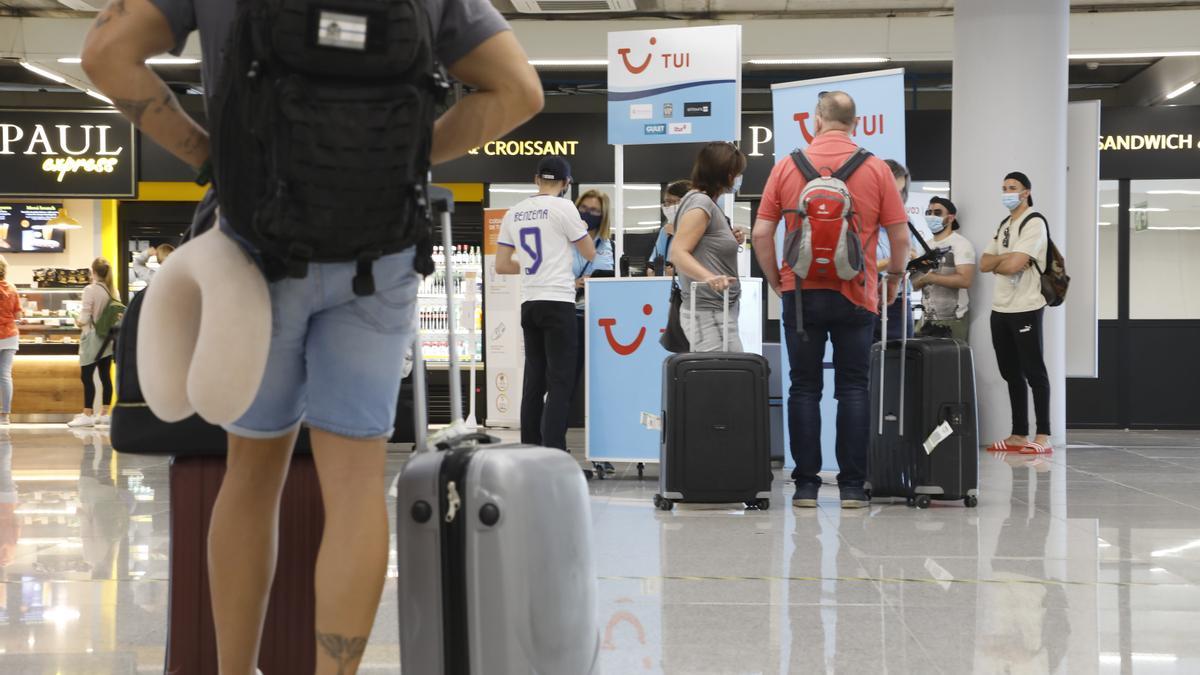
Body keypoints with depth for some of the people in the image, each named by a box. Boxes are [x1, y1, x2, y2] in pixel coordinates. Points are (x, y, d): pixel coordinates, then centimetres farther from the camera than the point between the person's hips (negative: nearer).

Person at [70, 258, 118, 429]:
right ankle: (104, 414, 12)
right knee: (105, 376, 9)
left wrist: (78, 321, 4)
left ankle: (88, 415, -6)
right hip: (107, 338, 7)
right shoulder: (113, 290, 5)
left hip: (93, 338, -7)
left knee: (87, 377, -4)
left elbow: (85, 318, -15)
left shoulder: (90, 290, -14)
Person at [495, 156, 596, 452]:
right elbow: (590, 253, 2)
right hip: (558, 301, -6)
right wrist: (582, 230, 21)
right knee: (560, 382, -6)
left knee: (534, 381, 10)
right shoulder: (563, 208, -6)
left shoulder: (514, 213, 10)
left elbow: (501, 265, 12)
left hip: (528, 303, 6)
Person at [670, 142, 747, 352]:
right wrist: (710, 278, -34)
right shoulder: (700, 203, -10)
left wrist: (732, 239, 20)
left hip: (721, 310, 10)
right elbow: (677, 253, -20)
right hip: (709, 313, -10)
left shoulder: (708, 203, 21)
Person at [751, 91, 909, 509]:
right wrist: (894, 279, 15)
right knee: (853, 389, 5)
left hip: (801, 292, 0)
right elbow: (900, 237, -1)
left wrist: (775, 279, 13)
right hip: (856, 296, 0)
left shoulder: (788, 167, 1)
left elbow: (761, 233, 1)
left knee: (804, 389, 6)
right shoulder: (876, 169, 0)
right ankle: (852, 486, 2)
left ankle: (806, 484, 5)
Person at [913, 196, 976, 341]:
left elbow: (965, 280, -21)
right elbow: (915, 284, 12)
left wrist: (930, 277, -18)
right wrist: (922, 278, -12)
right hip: (927, 320, 7)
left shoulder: (961, 244, -7)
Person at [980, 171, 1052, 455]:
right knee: (1011, 373, 10)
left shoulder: (1034, 223, -8)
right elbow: (984, 264, 10)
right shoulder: (1004, 226, 19)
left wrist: (997, 265, 1)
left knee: (1034, 372, -6)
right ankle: (1018, 435, 15)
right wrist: (1007, 257, -7)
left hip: (1025, 308, -8)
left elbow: (1014, 265, -19)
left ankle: (1043, 436, -5)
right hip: (1000, 309, 8)